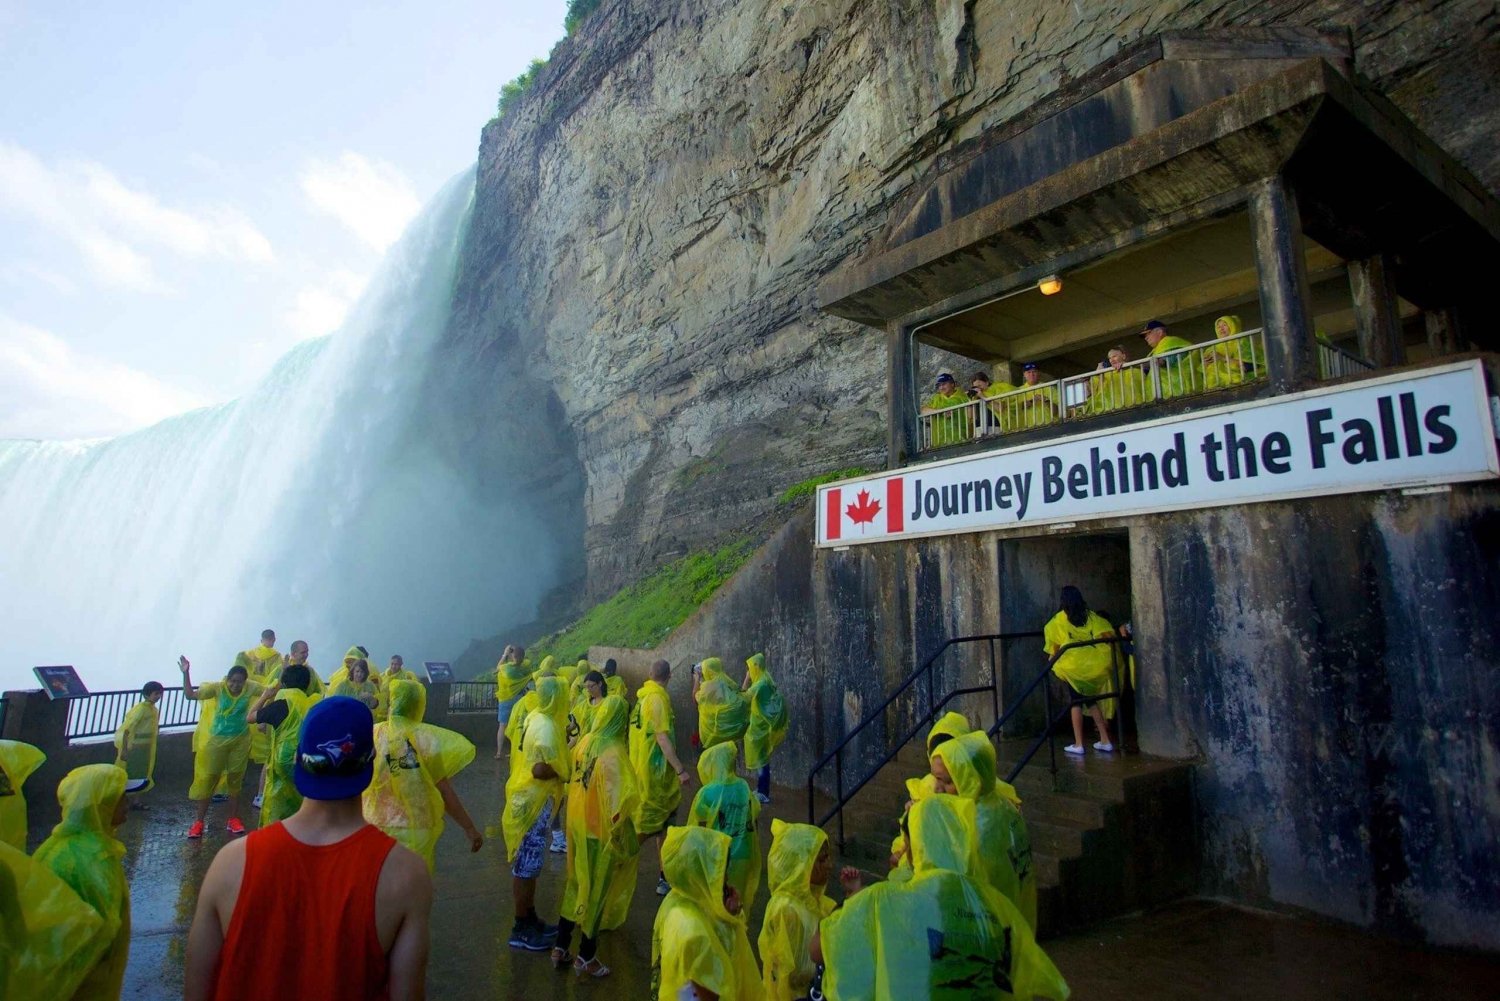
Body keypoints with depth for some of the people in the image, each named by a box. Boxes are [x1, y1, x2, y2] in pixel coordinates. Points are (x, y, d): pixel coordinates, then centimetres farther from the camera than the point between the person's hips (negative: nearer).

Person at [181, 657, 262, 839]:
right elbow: (190, 695, -16)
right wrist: (186, 673, -28)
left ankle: (233, 819, 23)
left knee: (235, 780, 11)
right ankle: (199, 821, 17)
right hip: (217, 740, -1)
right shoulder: (218, 687, -14)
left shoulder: (250, 688, -9)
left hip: (240, 741, 1)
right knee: (208, 779, 4)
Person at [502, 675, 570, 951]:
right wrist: (565, 771, -15)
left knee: (529, 865, 19)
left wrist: (563, 753, 5)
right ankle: (521, 930, 16)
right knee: (526, 867, 3)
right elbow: (540, 770, -30)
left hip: (529, 799, 10)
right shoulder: (546, 728, -24)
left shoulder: (536, 717, 5)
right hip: (533, 803, -10)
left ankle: (530, 919, 32)